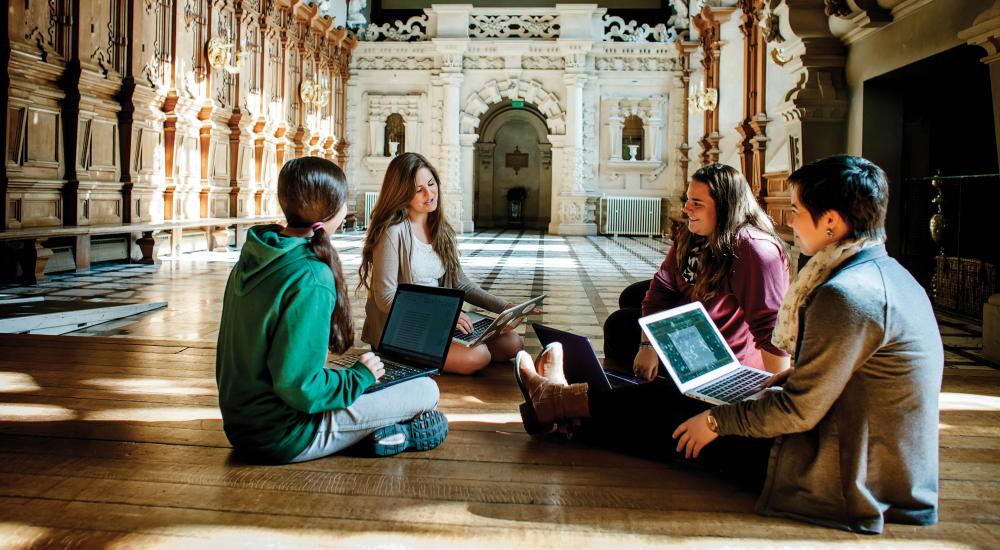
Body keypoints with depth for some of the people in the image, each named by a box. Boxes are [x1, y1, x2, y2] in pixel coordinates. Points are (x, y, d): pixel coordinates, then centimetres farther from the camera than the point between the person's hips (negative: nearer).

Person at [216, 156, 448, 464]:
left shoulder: (252, 257, 3)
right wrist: (359, 377, -10)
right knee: (427, 390, -6)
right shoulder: (312, 280, -25)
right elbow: (297, 386, -27)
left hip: (239, 424, 9)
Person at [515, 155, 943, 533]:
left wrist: (716, 421, -10)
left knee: (673, 412, 5)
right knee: (673, 401, 14)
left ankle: (557, 402, 26)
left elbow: (800, 410, -22)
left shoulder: (845, 295, -25)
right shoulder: (890, 274, 7)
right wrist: (795, 375, 11)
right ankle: (561, 407, 29)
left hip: (843, 479, -9)